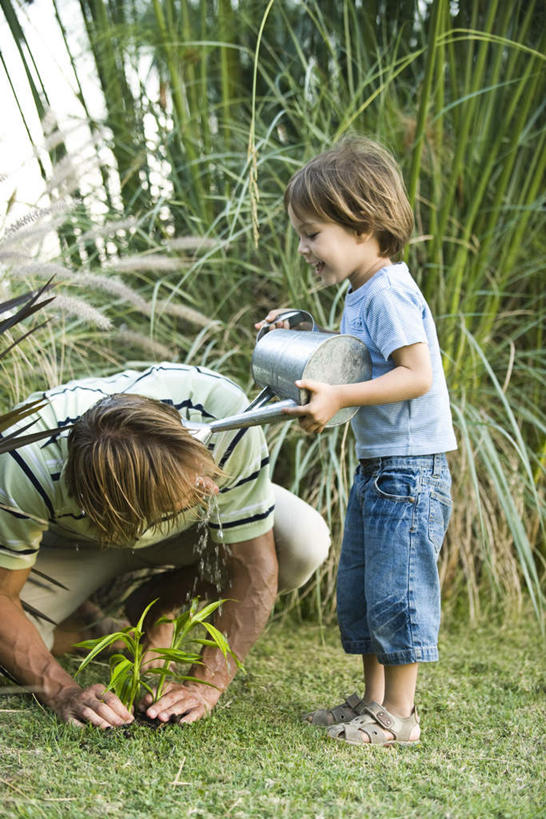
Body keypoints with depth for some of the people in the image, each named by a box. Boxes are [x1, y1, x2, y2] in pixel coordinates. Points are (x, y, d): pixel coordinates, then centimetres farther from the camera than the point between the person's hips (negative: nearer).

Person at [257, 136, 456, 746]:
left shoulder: (387, 292, -17)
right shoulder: (361, 294, 13)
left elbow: (417, 374, -24)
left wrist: (338, 397, -28)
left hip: (409, 468, -10)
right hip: (376, 467, 10)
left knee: (396, 590, -2)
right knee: (357, 588, 16)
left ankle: (399, 714, 10)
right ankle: (373, 698, 28)